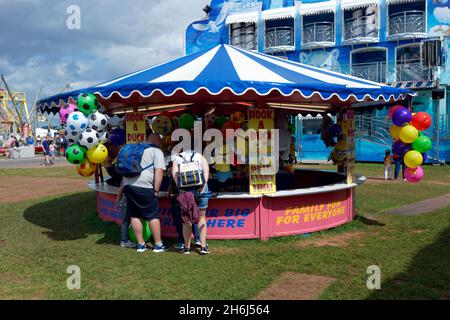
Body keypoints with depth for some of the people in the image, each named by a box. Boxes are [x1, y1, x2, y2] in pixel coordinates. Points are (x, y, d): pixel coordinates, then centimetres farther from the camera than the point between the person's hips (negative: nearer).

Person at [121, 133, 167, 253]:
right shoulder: (157, 152, 4)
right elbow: (159, 171, -8)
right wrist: (156, 190, -6)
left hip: (127, 184, 6)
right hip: (144, 187, -6)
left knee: (134, 216, 11)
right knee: (153, 216, 3)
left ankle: (140, 244, 16)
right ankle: (158, 245, 9)